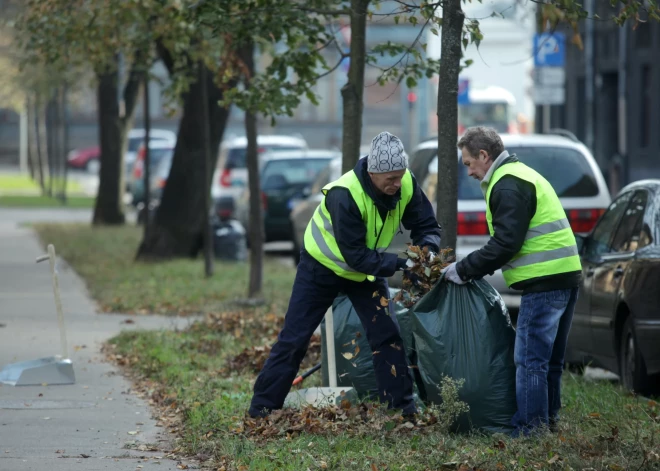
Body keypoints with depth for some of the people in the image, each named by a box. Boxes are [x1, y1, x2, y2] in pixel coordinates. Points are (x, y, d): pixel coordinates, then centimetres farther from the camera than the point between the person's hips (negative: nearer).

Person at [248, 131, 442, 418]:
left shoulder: (406, 185, -21)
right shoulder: (344, 195, -38)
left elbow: (426, 226, -10)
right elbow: (356, 256, -36)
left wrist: (428, 250, -32)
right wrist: (401, 263, -40)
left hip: (368, 271, 5)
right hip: (322, 266, -5)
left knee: (387, 336, -5)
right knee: (294, 338, 0)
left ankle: (403, 409, 0)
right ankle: (261, 409, 8)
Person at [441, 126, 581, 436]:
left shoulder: (508, 185, -11)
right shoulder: (521, 176, 23)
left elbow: (506, 242, -18)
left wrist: (465, 269, -9)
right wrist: (473, 268, 15)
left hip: (543, 282, -11)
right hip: (564, 276, 11)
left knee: (530, 359, -9)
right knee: (550, 358, 16)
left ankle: (528, 429, -9)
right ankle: (548, 420, 23)